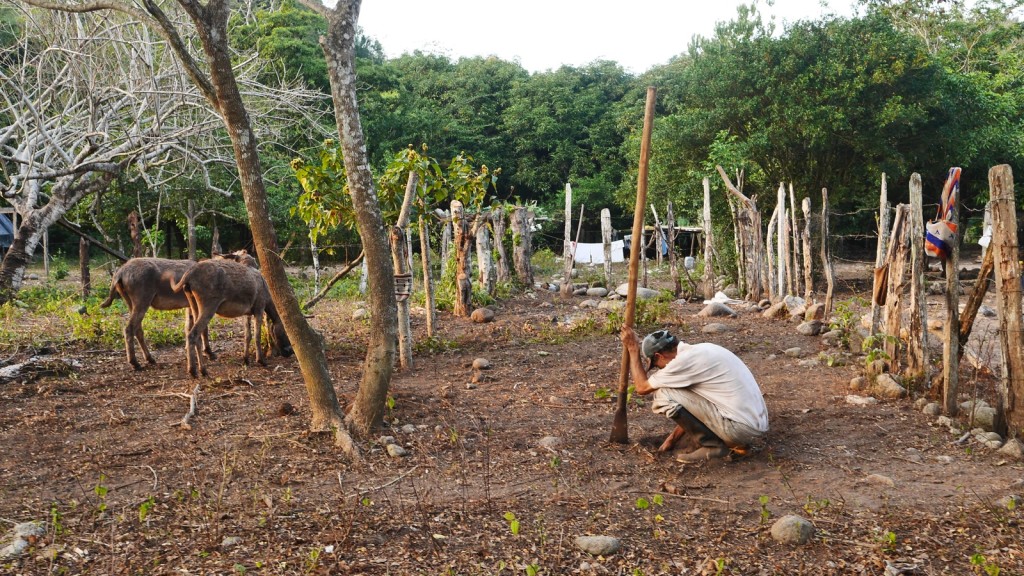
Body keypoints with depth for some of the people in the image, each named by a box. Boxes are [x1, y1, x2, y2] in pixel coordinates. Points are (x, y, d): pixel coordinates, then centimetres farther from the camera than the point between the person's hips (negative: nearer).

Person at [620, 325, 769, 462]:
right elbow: (690, 406, 24)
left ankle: (712, 444, 2)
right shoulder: (702, 350, 14)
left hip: (742, 428, -9)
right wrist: (673, 438, 29)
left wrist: (633, 350, 9)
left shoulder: (684, 360, -13)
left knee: (663, 395, -7)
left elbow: (642, 388, 0)